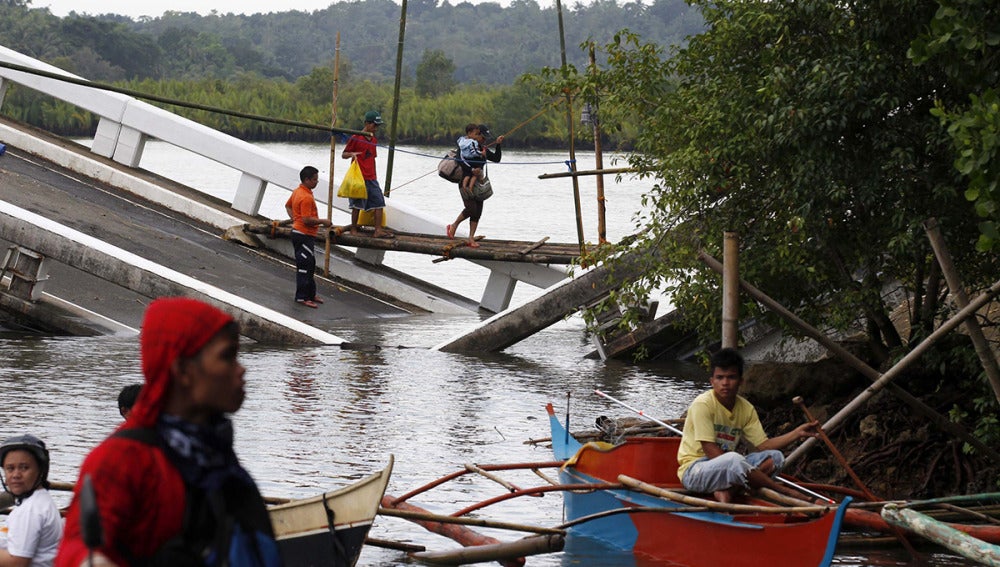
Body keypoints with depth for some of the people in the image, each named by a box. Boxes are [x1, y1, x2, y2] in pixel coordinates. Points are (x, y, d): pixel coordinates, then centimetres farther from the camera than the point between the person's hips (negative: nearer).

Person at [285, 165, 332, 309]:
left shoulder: (297, 191, 9)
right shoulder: (306, 197, -23)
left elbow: (288, 206, 24)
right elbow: (307, 220, -27)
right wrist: (323, 221, -15)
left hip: (297, 231, 11)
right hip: (305, 236, -11)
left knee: (310, 266, 18)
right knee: (305, 267, -5)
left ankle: (311, 294, 26)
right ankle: (302, 298, -1)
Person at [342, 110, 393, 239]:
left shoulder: (373, 140, 14)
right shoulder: (355, 138, -6)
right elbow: (343, 155, -2)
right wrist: (351, 154, -24)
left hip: (371, 179, 7)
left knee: (379, 202, -1)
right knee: (357, 205, -2)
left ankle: (378, 230, -1)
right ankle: (353, 230, 9)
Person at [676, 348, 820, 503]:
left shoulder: (746, 409, 5)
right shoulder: (702, 404, -16)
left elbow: (762, 445, 4)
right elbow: (711, 452, -20)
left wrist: (798, 433, -10)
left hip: (727, 470, 7)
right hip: (693, 471, -7)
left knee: (774, 457, -10)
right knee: (733, 460, -37)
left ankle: (728, 491, -24)